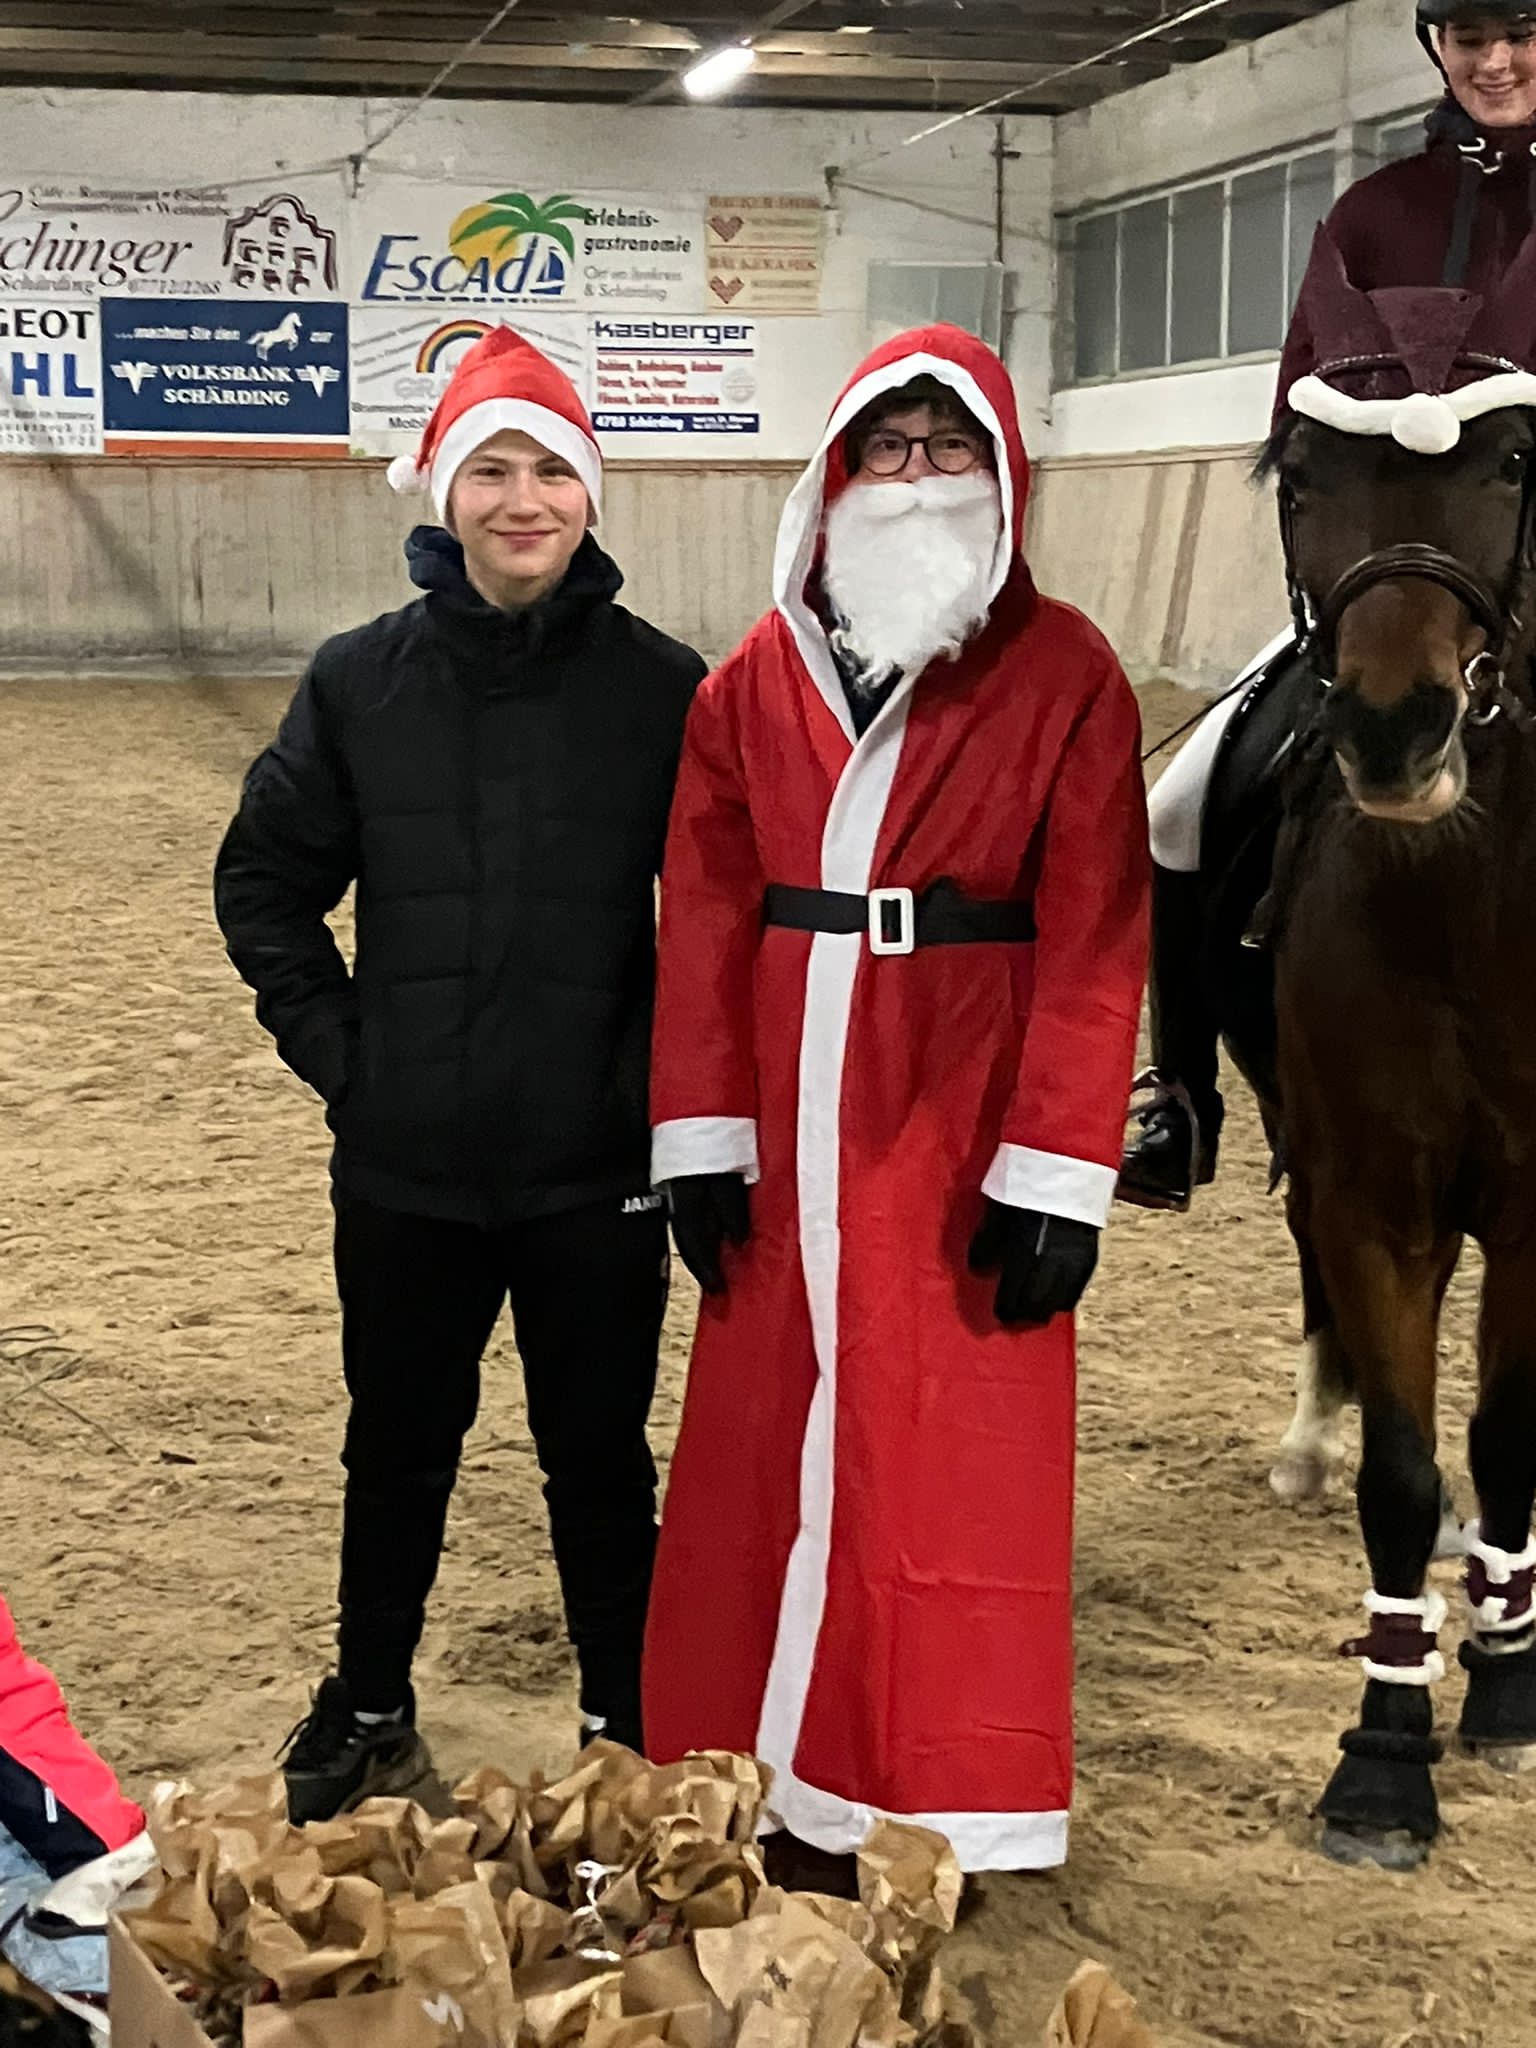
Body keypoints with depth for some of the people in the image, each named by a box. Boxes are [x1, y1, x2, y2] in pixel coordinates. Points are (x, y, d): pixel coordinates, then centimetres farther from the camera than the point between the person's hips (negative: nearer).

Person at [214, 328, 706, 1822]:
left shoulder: (662, 687, -6)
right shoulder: (364, 680, -1)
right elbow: (264, 881, 7)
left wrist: (666, 1071, -3)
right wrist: (333, 1044, 0)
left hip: (593, 1167, -1)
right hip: (406, 1166, 2)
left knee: (598, 1449, 11)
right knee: (399, 1442, 17)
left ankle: (626, 1721, 30)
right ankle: (367, 1711, 35)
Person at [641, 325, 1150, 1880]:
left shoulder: (1064, 677, -3)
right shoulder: (758, 677, 8)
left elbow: (1094, 945, -7)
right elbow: (702, 915, 5)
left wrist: (1056, 1172, -12)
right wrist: (699, 1133, -1)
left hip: (961, 1136, -3)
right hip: (788, 1127, 4)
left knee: (957, 1458, 3)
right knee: (764, 1439, 11)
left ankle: (948, 1801, 17)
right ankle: (765, 1771, 26)